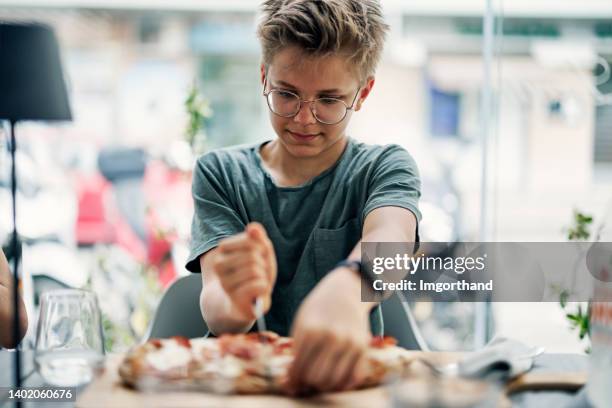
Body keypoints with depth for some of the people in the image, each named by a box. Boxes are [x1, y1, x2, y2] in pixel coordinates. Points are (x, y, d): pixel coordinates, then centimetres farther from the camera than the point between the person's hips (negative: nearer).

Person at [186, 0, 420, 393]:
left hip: (347, 381, 0)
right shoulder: (219, 173, 5)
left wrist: (345, 290, -44)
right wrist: (238, 304, -31)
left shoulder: (386, 168, 2)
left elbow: (387, 238, -22)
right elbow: (216, 315, -7)